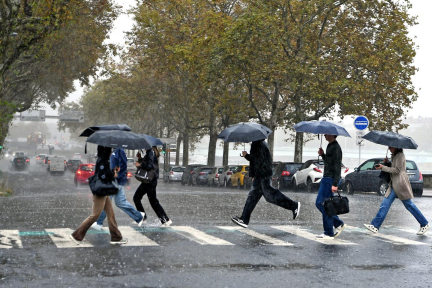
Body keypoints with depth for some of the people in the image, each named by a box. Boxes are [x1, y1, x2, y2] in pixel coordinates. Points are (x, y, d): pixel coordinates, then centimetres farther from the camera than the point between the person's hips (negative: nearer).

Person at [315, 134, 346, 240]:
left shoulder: (335, 148, -14)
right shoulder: (330, 146, 17)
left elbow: (337, 166, -20)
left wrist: (335, 184, -25)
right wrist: (322, 155, 8)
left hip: (330, 179, -11)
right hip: (326, 178, 11)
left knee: (326, 205, -7)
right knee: (319, 203, 13)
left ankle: (329, 233, 1)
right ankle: (339, 224, 18)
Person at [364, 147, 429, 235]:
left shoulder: (400, 155, -9)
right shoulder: (394, 156, 18)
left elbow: (397, 170, -16)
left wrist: (383, 167, -15)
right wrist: (387, 163, 6)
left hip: (400, 184, -9)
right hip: (394, 185, 9)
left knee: (409, 205, -2)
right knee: (385, 204, 0)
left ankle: (424, 224, 10)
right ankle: (375, 226, -4)